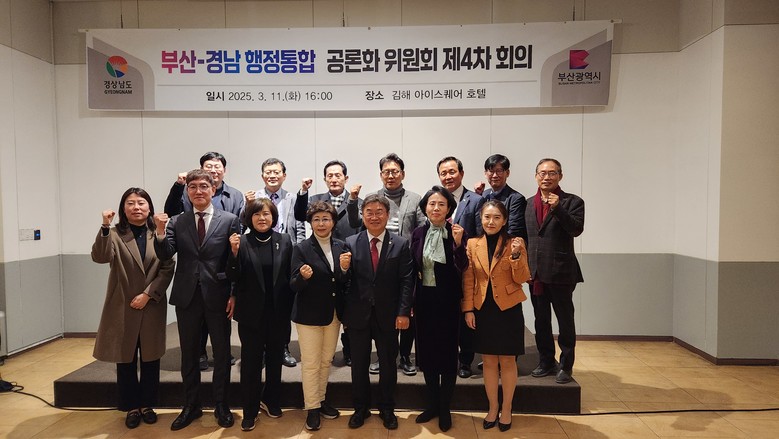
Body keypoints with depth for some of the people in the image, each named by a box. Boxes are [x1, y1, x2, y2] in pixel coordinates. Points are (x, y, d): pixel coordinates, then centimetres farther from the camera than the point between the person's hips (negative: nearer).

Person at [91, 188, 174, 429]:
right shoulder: (115, 234, 0)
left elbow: (167, 268, -4)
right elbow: (100, 257, -19)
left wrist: (148, 294, -12)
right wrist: (105, 227, -29)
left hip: (152, 306, 1)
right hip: (123, 307, 0)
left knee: (151, 358, 10)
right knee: (125, 359, 9)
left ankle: (147, 404, 26)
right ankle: (132, 407, 24)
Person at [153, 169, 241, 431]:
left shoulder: (229, 220, -3)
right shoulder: (177, 222, 4)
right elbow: (165, 256, -6)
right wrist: (161, 232, -24)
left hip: (218, 296, -2)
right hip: (187, 296, 2)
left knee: (222, 353, 10)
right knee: (189, 354, 14)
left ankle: (221, 406, 26)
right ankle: (191, 406, 31)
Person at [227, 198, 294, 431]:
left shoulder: (284, 240, -2)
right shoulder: (242, 241, -6)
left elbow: (290, 275, 1)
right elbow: (234, 277, -8)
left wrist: (290, 307, -2)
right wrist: (234, 252, -24)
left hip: (278, 312, 2)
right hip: (251, 313, -2)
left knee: (275, 359, 17)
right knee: (250, 362, 7)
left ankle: (271, 400, 37)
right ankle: (250, 411, 23)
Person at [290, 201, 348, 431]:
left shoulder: (341, 246, 1)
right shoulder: (301, 248, -10)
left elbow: (344, 282, 2)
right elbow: (294, 286, -13)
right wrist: (303, 276, -34)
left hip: (334, 314, 4)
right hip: (309, 315, -4)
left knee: (326, 361, 17)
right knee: (311, 363, 5)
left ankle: (321, 400, 35)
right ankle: (312, 408, 21)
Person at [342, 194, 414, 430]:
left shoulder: (401, 244, -3)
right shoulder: (351, 243, -1)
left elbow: (406, 281, -5)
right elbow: (345, 282, -1)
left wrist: (403, 312, -12)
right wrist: (344, 269, -23)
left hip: (388, 315, 0)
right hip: (358, 314, 1)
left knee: (388, 364, 14)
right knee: (359, 364, 14)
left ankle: (387, 409, 33)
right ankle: (361, 408, 34)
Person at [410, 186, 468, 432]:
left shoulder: (457, 233, -8)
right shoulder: (418, 234, 2)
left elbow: (462, 268, -16)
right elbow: (412, 269, 7)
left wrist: (458, 243, -30)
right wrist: (410, 302, 5)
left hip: (447, 300, -3)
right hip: (424, 299, 4)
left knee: (448, 352, 8)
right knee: (427, 350, 13)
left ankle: (445, 409, 24)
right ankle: (432, 404, 31)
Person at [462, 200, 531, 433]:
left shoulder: (515, 243, -4)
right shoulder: (473, 244, 2)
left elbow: (522, 279, -8)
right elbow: (468, 280, 3)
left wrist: (516, 255, -23)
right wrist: (468, 309, -1)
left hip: (508, 309, -2)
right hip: (483, 310, 2)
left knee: (507, 361, 9)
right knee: (489, 361, 11)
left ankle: (506, 409, 26)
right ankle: (492, 408, 27)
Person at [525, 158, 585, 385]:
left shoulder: (572, 201, -3)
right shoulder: (529, 203, 11)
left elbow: (577, 229, -17)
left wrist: (557, 207, -26)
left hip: (560, 272, -4)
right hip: (535, 272, 5)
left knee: (565, 321, 6)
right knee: (541, 321, 14)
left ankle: (566, 366, 19)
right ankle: (546, 361, 28)